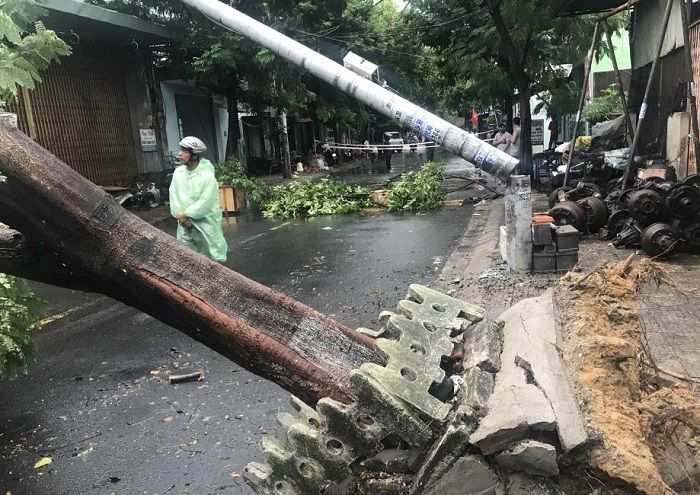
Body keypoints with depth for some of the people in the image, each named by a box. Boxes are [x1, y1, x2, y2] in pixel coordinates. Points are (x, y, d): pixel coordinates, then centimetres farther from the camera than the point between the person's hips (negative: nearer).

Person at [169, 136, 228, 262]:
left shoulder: (207, 176, -16)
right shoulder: (178, 172, 1)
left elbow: (205, 202, -19)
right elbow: (173, 196, -1)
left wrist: (186, 214, -15)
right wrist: (181, 216, -13)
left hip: (204, 223, -5)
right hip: (184, 224, 5)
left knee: (206, 258, 6)